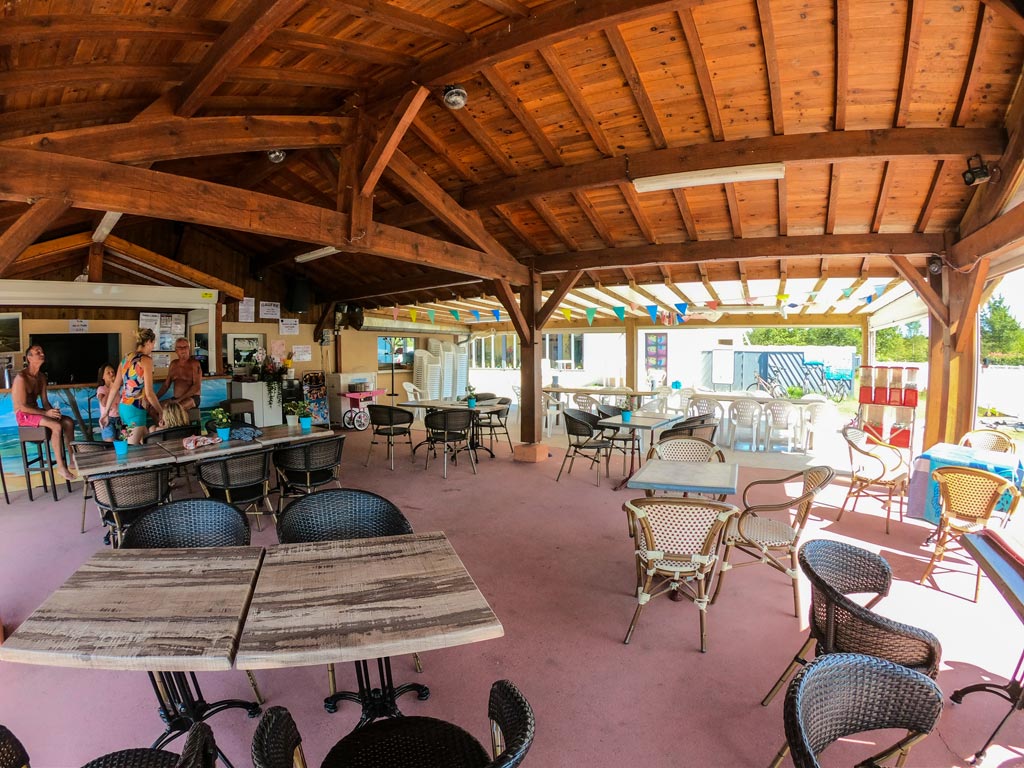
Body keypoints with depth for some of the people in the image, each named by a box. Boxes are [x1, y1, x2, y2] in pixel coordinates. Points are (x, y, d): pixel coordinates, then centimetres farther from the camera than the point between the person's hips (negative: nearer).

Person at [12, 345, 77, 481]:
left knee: (69, 422, -8)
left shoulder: (42, 377, 9)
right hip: (23, 415, -8)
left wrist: (52, 411, -12)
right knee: (56, 426, -29)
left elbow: (45, 401, 8)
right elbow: (22, 406, -20)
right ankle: (61, 468, -27)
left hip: (36, 412, 8)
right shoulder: (21, 378, -17)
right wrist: (46, 413, -23)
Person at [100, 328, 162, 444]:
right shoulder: (146, 360, -11)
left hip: (122, 407, 8)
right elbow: (149, 393, -15)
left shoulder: (126, 358, 10)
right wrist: (161, 412, -4)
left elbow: (114, 388, 11)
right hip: (135, 410, -8)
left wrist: (106, 412, 15)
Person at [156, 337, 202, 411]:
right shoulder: (173, 364, 13)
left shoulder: (194, 363, -6)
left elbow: (197, 386, -15)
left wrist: (180, 399, -21)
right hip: (176, 399, 7)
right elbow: (166, 385, 16)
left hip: (192, 398, -6)